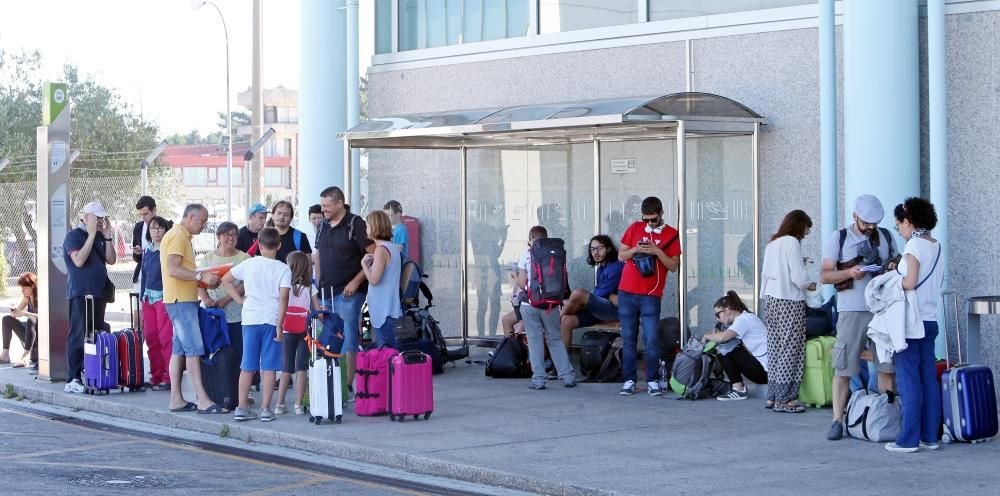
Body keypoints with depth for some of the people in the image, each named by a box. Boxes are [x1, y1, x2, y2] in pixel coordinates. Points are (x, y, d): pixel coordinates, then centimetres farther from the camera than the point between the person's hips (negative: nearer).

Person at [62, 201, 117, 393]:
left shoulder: (100, 237, 15)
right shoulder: (74, 236, -6)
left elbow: (111, 260, 9)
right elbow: (79, 260, -20)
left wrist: (108, 236, 0)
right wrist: (92, 235, -18)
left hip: (99, 293, 8)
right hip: (80, 293, -8)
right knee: (79, 336, -9)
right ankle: (72, 380, -8)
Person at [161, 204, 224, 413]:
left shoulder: (183, 236, 19)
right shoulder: (177, 236, -12)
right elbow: (173, 270, -22)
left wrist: (204, 279, 11)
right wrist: (201, 276, -24)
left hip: (185, 299, 11)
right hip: (181, 300, -11)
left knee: (179, 349, 10)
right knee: (194, 349, -12)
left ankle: (176, 399, 12)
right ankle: (202, 400, -14)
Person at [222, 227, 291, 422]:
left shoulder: (249, 264, 5)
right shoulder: (283, 269, -3)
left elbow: (226, 280, 10)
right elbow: (283, 298, -11)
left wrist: (241, 299, 12)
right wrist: (280, 325, -9)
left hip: (250, 319, 2)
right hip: (271, 320, -2)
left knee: (247, 366, 8)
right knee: (269, 366, 2)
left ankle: (242, 408, 8)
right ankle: (265, 409, 2)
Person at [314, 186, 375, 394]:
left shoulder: (355, 225, -8)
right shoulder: (324, 226, 14)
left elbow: (373, 256, -11)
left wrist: (356, 281, -15)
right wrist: (319, 283, 13)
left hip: (347, 292, -7)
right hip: (326, 293, 7)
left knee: (348, 340, -7)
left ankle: (349, 385, -4)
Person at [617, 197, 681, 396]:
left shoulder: (671, 234, 3)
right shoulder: (634, 228, 9)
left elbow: (674, 266, -1)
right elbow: (621, 256, 11)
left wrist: (657, 252, -15)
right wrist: (635, 249, -9)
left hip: (651, 295, -2)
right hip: (627, 292, 2)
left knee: (652, 340, -7)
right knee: (629, 339, 4)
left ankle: (652, 381, 0)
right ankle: (629, 380, 8)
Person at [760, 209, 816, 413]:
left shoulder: (772, 243, 14)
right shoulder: (792, 243, -11)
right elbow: (799, 278, -15)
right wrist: (812, 286, 5)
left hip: (771, 299, 9)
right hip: (789, 301, -8)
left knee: (775, 348, 11)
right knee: (790, 349, -4)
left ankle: (773, 396, 13)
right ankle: (784, 399, -4)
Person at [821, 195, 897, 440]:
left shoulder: (885, 236, 13)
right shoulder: (839, 238, 3)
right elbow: (824, 275, 0)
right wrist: (849, 272, -17)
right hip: (852, 311, -3)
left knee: (886, 367, 4)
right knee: (843, 368, -4)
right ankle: (837, 420, 0)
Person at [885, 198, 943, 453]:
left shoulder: (914, 245, -12)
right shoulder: (936, 246, 12)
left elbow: (910, 283, -19)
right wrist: (898, 274, 16)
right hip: (930, 320, 8)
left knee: (909, 381, -5)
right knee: (929, 379, 9)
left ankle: (909, 439, -4)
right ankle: (930, 436, 11)